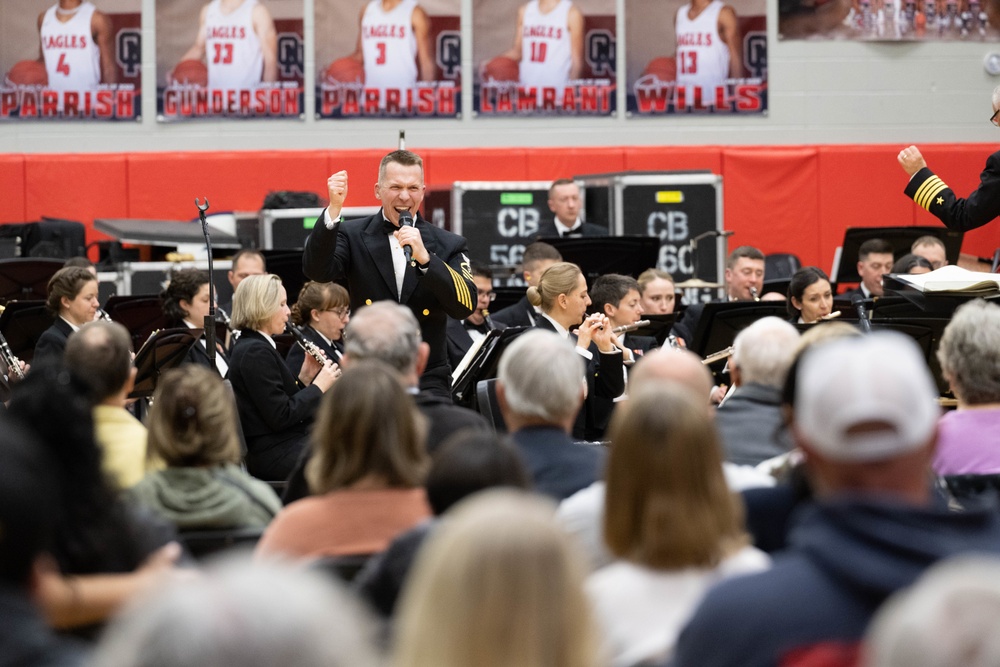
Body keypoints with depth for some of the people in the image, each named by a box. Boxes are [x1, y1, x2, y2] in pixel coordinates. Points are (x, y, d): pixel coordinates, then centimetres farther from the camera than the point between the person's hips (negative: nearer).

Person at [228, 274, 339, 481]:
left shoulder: (257, 346, 15)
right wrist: (318, 386, -10)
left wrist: (304, 378, 4)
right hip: (276, 456, -10)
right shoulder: (255, 352, -15)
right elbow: (281, 417, -20)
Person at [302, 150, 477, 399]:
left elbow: (466, 306, -8)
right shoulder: (353, 235, 5)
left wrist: (424, 257, -20)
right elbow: (317, 271, -13)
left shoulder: (449, 245, 5)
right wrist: (334, 209, -24)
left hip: (428, 381, 0)